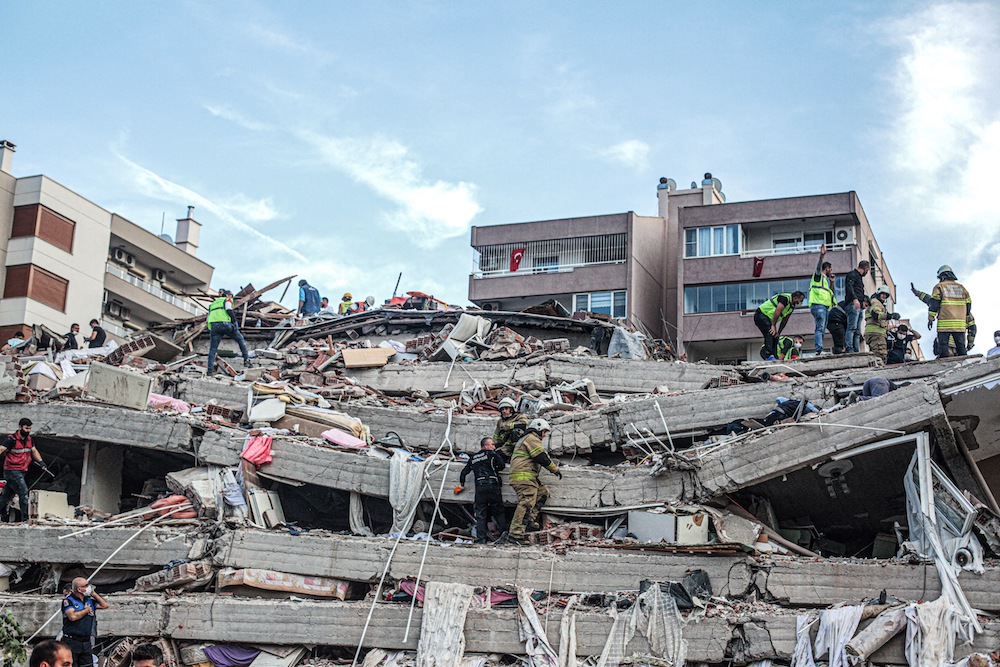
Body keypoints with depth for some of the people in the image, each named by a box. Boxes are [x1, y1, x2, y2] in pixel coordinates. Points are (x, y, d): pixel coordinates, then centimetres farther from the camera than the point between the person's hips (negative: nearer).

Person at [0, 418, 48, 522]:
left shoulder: (28, 439, 11)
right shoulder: (11, 439, -13)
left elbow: (34, 451, 23)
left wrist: (40, 461, 10)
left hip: (21, 472, 7)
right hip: (12, 471, -7)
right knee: (23, 492, -14)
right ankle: (26, 518, -13)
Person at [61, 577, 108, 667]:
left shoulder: (90, 600, 13)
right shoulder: (68, 600, -8)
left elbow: (105, 605, 12)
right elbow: (73, 616, -21)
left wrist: (94, 594, 5)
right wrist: (86, 610, -5)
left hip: (86, 642, 6)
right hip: (72, 642, -6)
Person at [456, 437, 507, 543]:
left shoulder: (473, 458, 21)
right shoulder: (492, 453, 6)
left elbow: (464, 471, 23)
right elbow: (502, 465, -2)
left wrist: (461, 485, 35)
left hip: (479, 487, 3)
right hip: (492, 485, -3)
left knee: (480, 514, 3)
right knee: (498, 511, 6)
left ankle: (480, 539, -4)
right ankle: (503, 533, -2)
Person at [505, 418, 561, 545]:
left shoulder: (524, 440, 29)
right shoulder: (532, 439, -5)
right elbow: (542, 458, -12)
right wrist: (556, 470, -1)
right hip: (524, 477, -11)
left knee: (543, 492, 16)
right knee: (526, 504, -14)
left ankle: (531, 518, 5)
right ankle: (515, 535, -20)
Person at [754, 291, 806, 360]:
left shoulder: (792, 306, 10)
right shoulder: (785, 298, -21)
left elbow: (784, 321, 13)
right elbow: (777, 311, -28)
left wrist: (778, 333, 7)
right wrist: (773, 326, -26)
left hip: (768, 319, 10)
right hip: (761, 314, -10)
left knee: (774, 337, 3)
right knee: (770, 333, -23)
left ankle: (774, 357, 4)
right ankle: (769, 356, -28)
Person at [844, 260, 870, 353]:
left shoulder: (859, 277, 31)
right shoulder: (852, 274, 1)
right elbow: (849, 286, -16)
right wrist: (855, 299, -29)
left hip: (859, 307, 10)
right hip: (853, 304, -10)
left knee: (857, 331, 3)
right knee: (852, 327, -19)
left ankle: (857, 351, -1)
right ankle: (849, 349, -27)